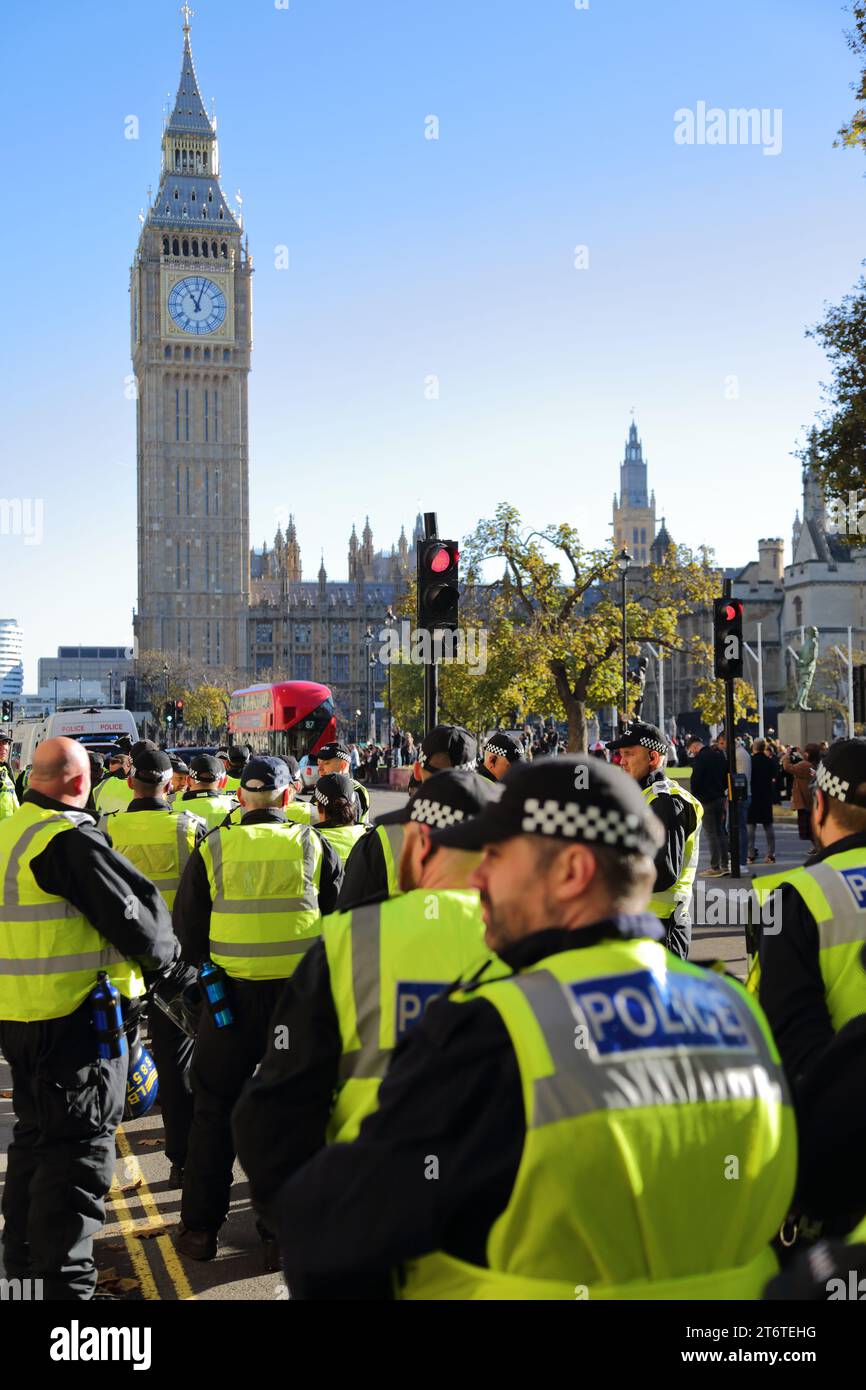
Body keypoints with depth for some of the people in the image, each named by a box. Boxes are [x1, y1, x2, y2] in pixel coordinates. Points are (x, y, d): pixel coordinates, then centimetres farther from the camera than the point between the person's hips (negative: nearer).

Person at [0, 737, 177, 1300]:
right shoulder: (70, 839, -20)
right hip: (75, 1020, -9)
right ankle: (64, 1281, 2)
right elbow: (135, 915, -18)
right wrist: (162, 959, 2)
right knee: (80, 1148, 0)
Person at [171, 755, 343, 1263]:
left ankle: (201, 1227, 20)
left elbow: (187, 933, 3)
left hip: (230, 994, 0)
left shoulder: (213, 849, -1)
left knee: (214, 1109, 14)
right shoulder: (312, 846, -2)